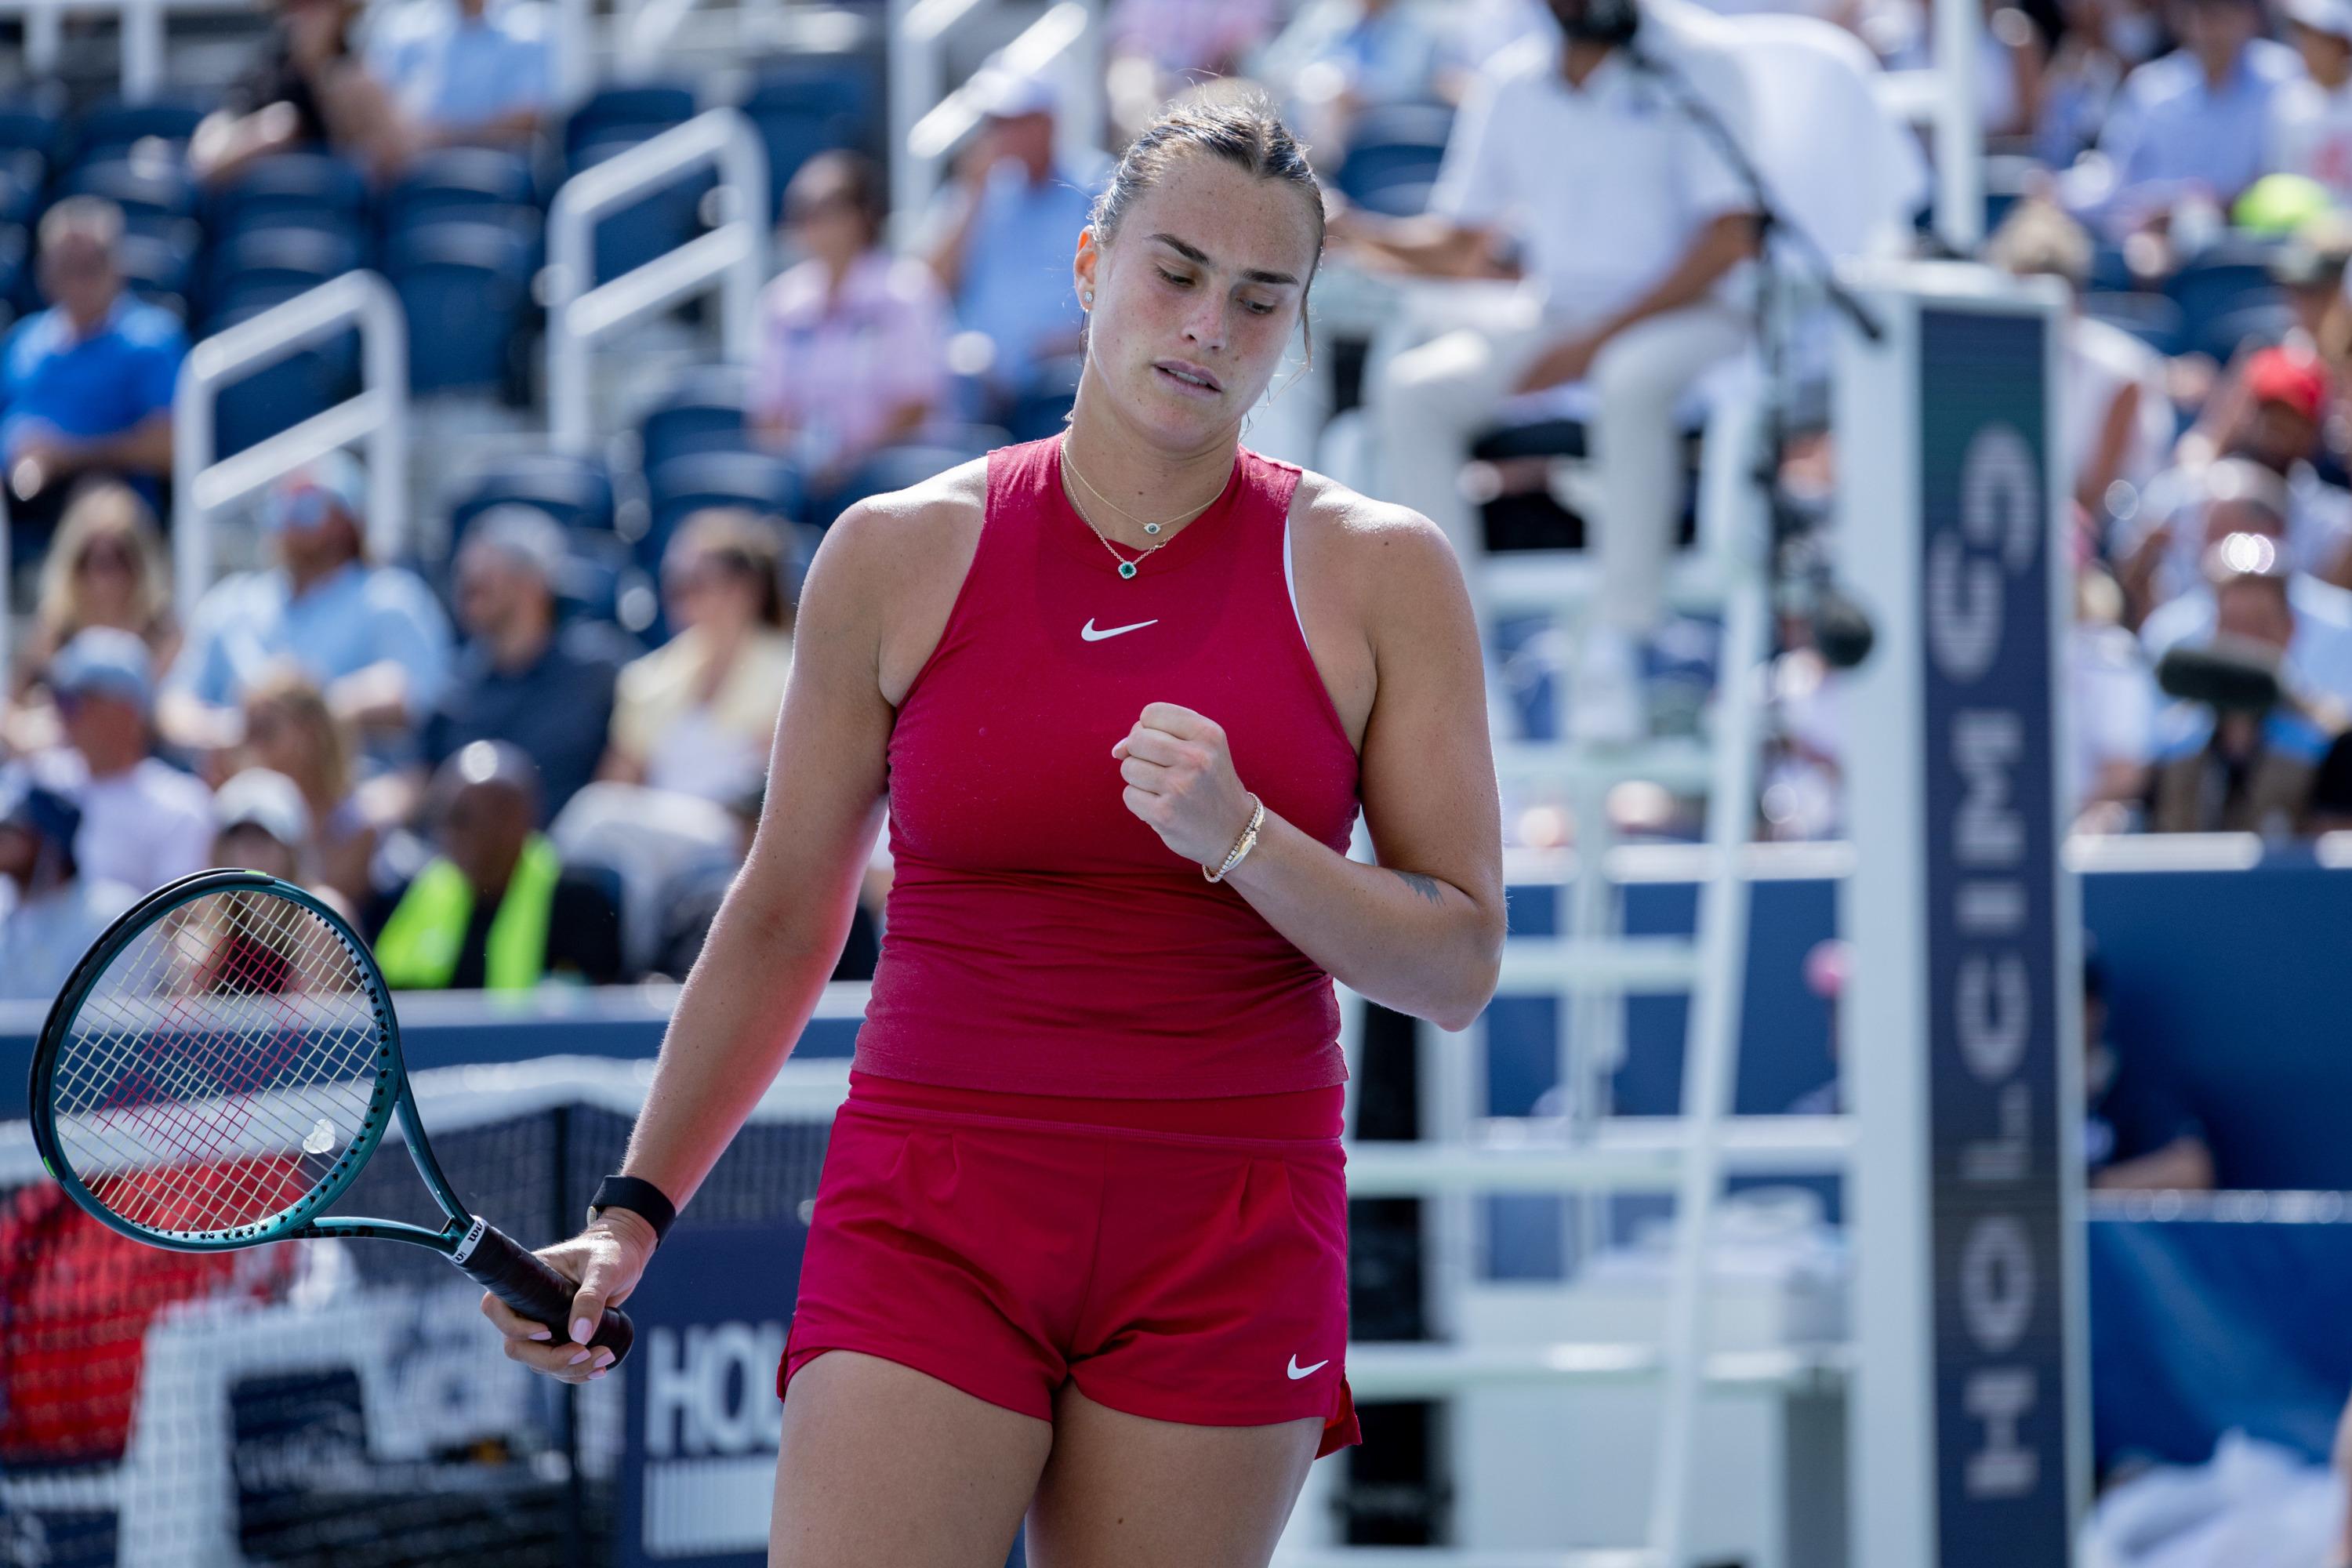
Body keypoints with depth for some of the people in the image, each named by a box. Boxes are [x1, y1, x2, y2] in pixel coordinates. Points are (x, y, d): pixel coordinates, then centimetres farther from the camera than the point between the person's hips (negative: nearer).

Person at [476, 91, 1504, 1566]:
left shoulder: (1380, 572, 2)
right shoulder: (899, 555, 3)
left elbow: (1459, 969, 0)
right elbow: (781, 919, 13)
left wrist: (1236, 836, -16)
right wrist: (635, 1210, 9)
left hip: (1228, 1253, 0)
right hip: (933, 1213, 0)